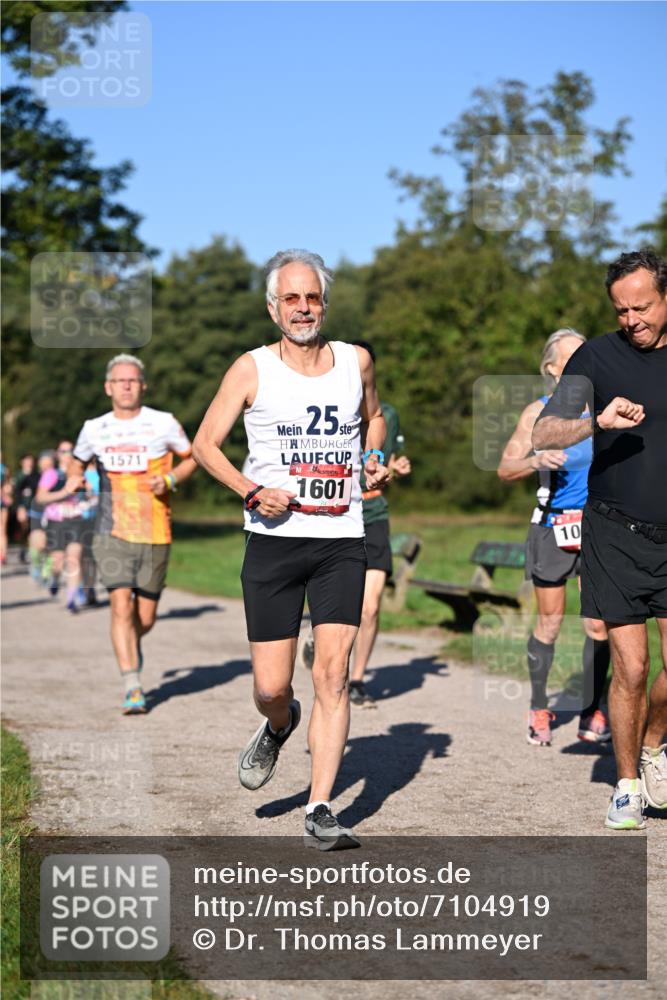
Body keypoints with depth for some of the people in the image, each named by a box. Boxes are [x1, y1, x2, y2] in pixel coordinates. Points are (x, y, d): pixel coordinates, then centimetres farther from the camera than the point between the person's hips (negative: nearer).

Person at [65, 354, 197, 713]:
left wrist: (170, 479, -8)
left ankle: (132, 646, 42)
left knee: (145, 618, 6)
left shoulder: (163, 424, -1)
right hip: (112, 533, 0)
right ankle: (132, 688, -13)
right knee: (122, 606, -16)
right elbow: (78, 460, 23)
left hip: (155, 535, 0)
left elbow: (192, 457, 10)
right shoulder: (94, 429, 5)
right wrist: (75, 478, 1)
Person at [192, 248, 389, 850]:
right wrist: (253, 492, -11)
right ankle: (279, 727, 37)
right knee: (272, 687, 0)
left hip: (341, 542, 1)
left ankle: (320, 812, -4)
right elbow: (206, 443, 4)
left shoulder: (356, 361, 9)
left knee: (333, 675, -9)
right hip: (274, 541, -1)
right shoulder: (253, 369, 1)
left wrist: (375, 460, 8)